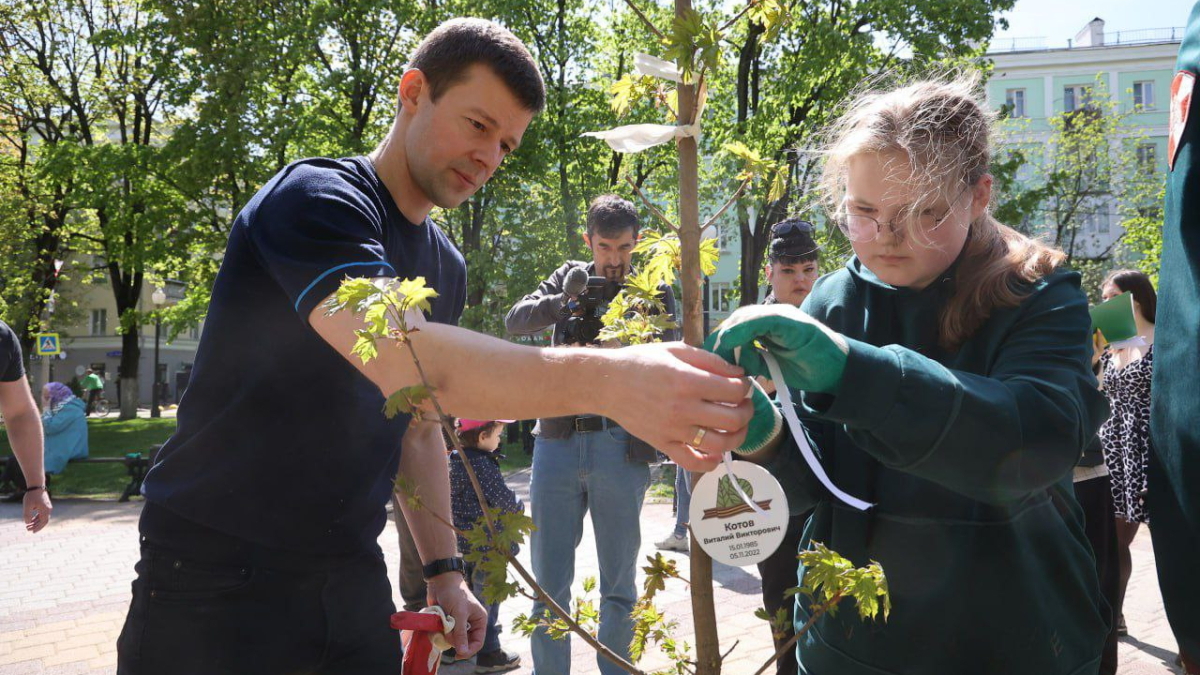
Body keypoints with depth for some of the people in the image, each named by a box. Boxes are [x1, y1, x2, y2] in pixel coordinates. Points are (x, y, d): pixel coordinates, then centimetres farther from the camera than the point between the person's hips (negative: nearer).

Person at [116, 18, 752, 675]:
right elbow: (404, 357, -33)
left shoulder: (447, 268, 11)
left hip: (351, 581, 7)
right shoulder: (316, 198, -16)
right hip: (216, 574, -7)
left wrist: (444, 570, 8)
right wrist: (604, 379, -45)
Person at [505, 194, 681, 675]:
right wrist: (567, 301, -19)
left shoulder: (654, 294, 6)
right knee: (550, 584, 6)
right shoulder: (571, 279, 11)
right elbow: (514, 321, -2)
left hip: (621, 447, -1)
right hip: (558, 441, 1)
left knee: (619, 587, 10)